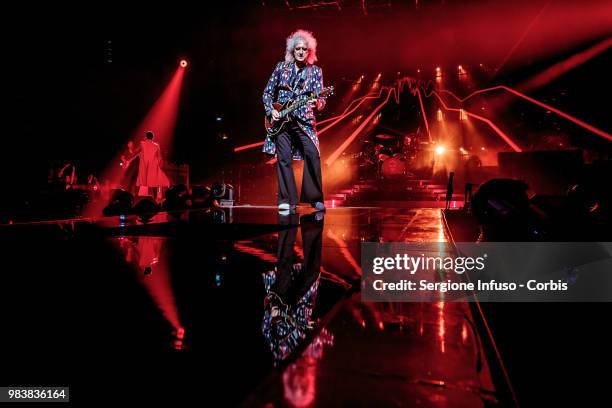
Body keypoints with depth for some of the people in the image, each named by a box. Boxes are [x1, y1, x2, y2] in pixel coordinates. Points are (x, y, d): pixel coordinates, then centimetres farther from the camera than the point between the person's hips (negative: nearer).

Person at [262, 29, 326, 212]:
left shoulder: (315, 71, 7)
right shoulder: (281, 67, 8)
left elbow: (320, 98, -1)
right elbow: (267, 92, 11)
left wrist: (318, 103, -24)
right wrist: (271, 111, -4)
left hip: (304, 120, -1)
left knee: (313, 155, -14)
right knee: (284, 158, -4)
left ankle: (315, 198, -2)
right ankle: (287, 200, 3)